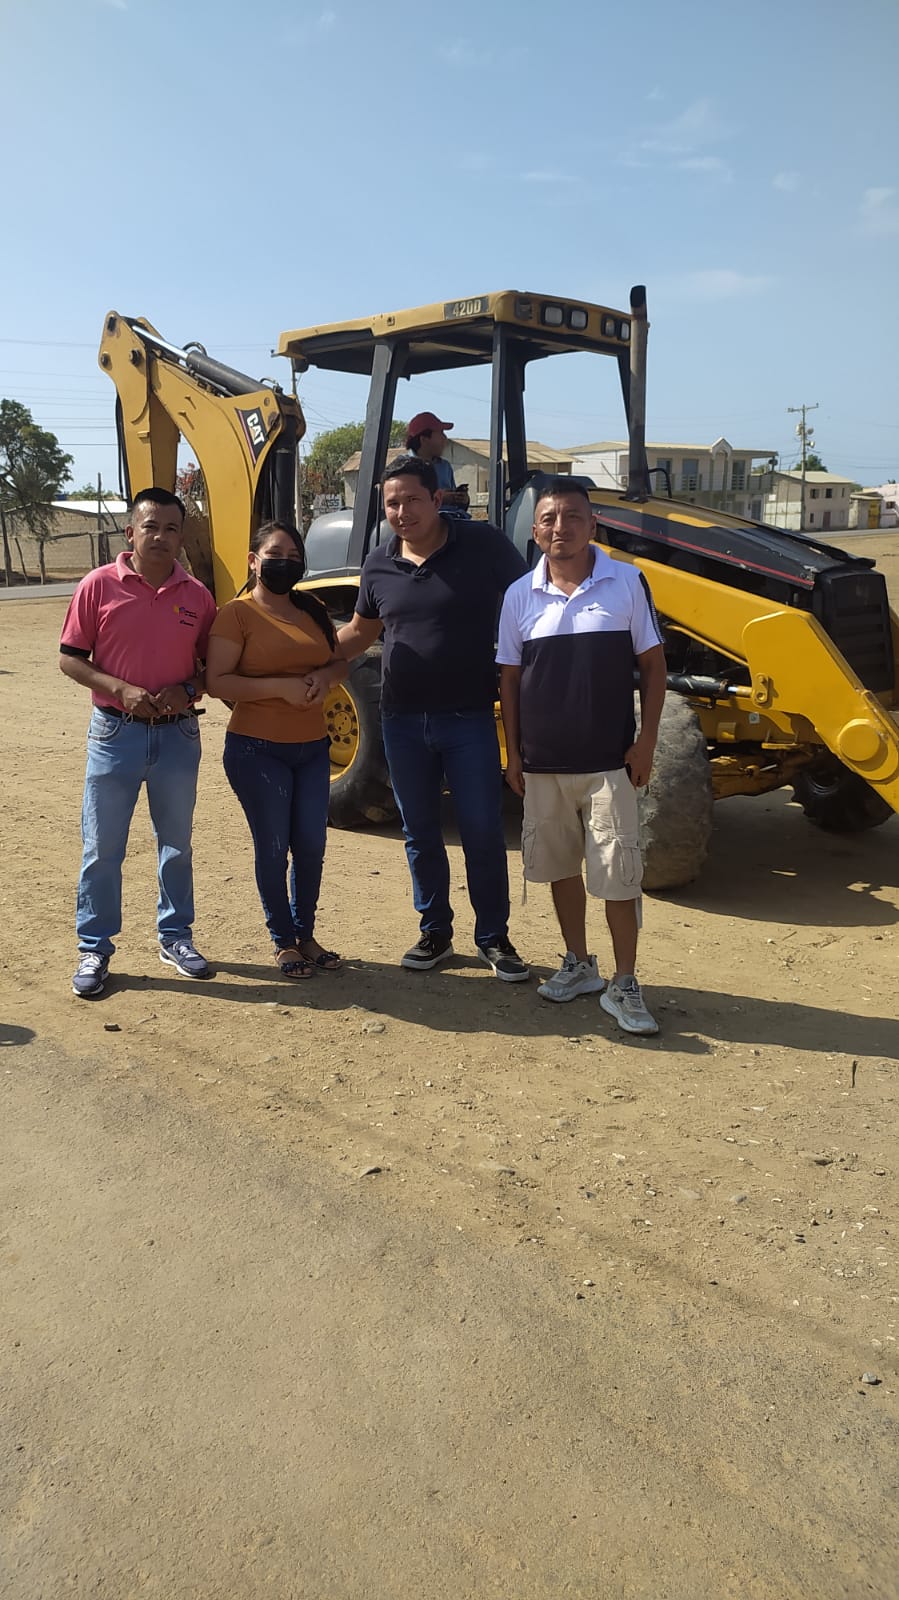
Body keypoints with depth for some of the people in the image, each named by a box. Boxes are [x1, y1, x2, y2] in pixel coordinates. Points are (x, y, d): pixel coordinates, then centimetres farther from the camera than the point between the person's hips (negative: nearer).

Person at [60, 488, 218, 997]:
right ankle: (95, 949, 16)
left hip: (178, 734, 2)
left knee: (177, 842, 14)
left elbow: (213, 664, 8)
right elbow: (70, 658, -3)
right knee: (102, 847, 4)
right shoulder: (99, 585, -6)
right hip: (116, 731, -2)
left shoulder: (197, 595, 1)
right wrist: (122, 690, -17)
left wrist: (187, 690, -12)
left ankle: (176, 936, 29)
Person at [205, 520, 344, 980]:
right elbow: (217, 681, -14)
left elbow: (339, 660, 20)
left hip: (312, 748, 5)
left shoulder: (311, 609, 10)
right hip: (257, 750, -5)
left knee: (311, 846, 8)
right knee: (273, 848, 3)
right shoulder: (237, 613, -7)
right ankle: (283, 942, 21)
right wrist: (281, 687, -20)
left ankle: (305, 934, 27)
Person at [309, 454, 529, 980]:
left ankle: (494, 937, 19)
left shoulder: (483, 546, -7)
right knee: (421, 835, 12)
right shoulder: (379, 565, 5)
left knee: (483, 832, 3)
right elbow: (360, 631, 18)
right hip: (403, 720, 4)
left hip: (469, 718, -4)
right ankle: (435, 932, 28)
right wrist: (323, 665, -1)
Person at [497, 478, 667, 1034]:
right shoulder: (521, 595, 2)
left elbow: (653, 665, 1)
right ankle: (579, 964, 31)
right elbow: (510, 680, 7)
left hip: (609, 761, -3)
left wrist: (646, 742, -5)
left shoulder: (627, 582, -4)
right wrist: (514, 754, 5)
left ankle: (625, 986, 12)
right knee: (560, 866, 14)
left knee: (618, 876, -1)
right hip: (543, 763, 3)